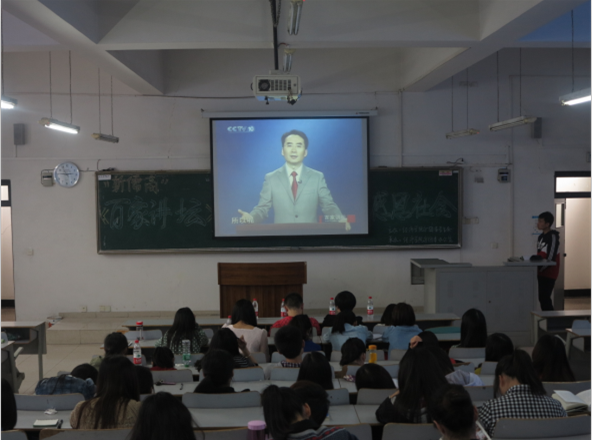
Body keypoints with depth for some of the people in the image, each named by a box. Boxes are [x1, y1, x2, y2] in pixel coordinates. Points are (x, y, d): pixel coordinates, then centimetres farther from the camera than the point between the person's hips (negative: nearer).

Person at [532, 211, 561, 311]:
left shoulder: (553, 236, -14)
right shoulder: (541, 236, 13)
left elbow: (550, 258, -19)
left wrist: (538, 269, -16)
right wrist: (536, 257, -2)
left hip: (549, 273, -8)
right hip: (542, 273, 8)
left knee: (544, 298, -11)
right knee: (542, 298, 8)